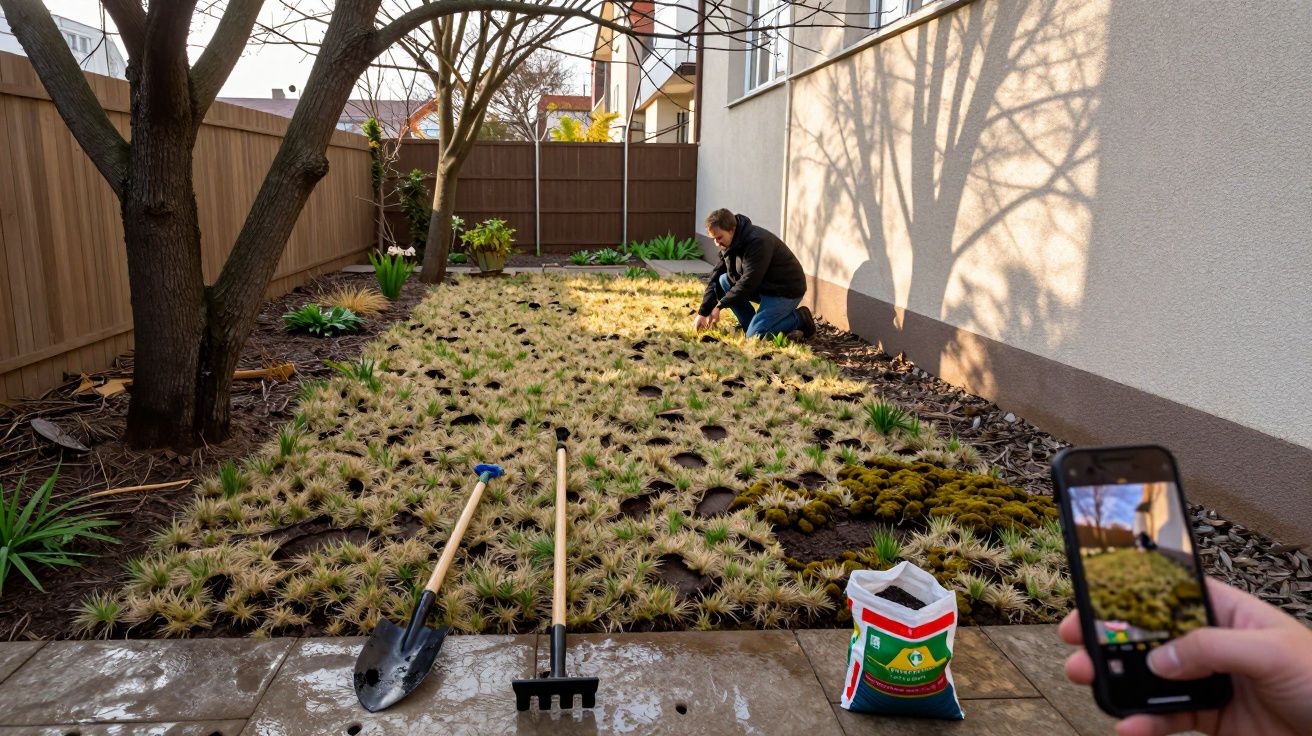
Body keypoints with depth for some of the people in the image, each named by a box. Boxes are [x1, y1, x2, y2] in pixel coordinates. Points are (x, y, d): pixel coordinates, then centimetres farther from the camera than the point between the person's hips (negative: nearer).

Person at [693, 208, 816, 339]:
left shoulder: (758, 241, -28)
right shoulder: (728, 244, 0)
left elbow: (748, 282, -28)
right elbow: (715, 277, 1)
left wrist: (720, 305, -22)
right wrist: (702, 313, -6)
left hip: (787, 290, -8)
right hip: (762, 286, 9)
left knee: (754, 335, -19)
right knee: (723, 280, -8)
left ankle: (800, 318, -1)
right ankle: (749, 323, 1)